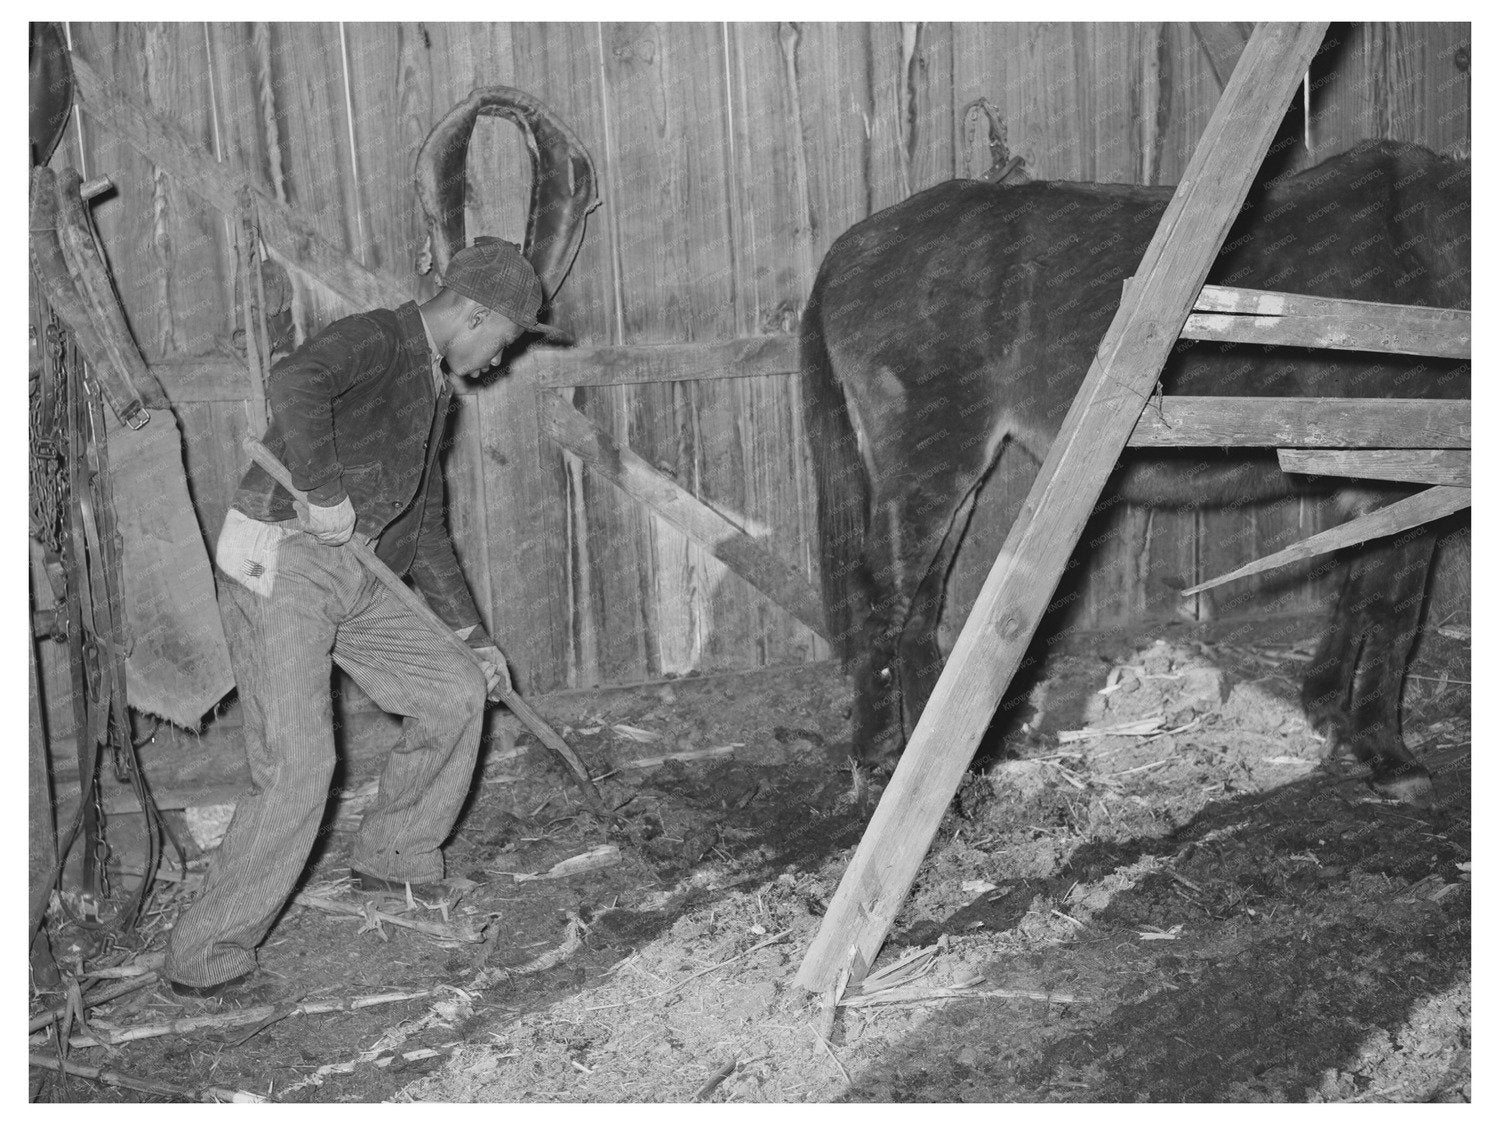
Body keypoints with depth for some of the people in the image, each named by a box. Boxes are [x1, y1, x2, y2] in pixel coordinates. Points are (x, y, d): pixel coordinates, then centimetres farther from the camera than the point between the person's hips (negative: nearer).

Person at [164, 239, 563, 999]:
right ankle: (205, 957, -2)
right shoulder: (374, 339, -9)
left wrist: (470, 631, 23)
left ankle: (392, 858, 26)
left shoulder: (433, 390, 20)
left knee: (456, 693, 9)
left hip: (354, 578, 9)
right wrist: (326, 489, -30)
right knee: (297, 767, -13)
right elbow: (293, 383, -34)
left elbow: (425, 528, 25)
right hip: (279, 566, -9)